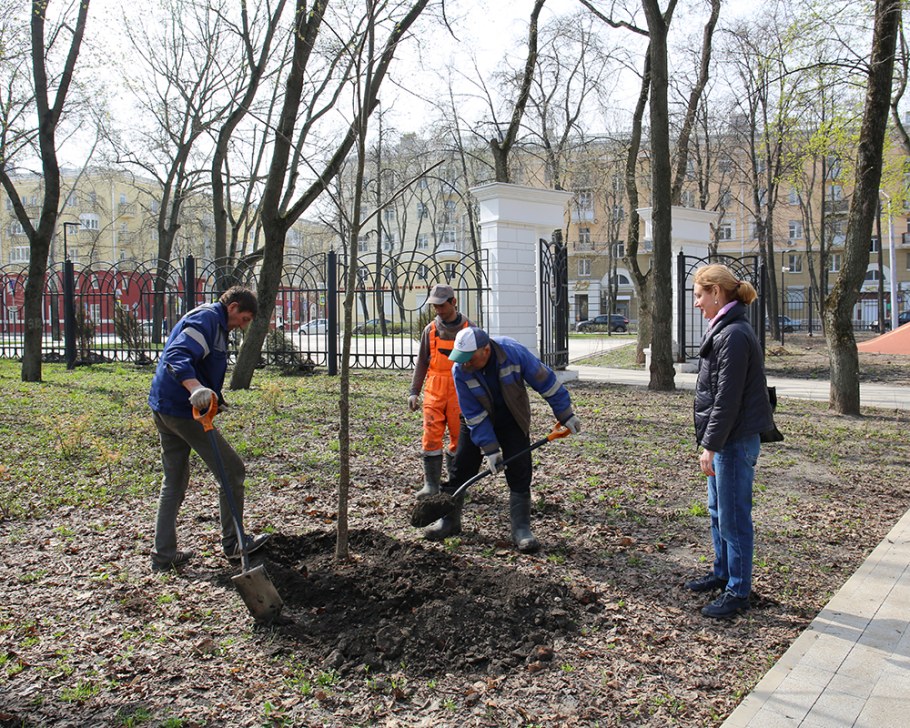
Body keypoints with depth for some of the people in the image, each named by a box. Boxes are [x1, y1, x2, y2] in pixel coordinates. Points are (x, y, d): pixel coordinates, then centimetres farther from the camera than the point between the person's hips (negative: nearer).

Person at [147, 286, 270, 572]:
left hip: (164, 407, 11)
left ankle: (164, 555, 20)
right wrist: (196, 389, -45)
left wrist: (214, 397, 41)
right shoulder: (207, 318, -13)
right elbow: (177, 357, -29)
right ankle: (232, 543, 11)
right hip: (183, 409, -11)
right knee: (232, 471, 0)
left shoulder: (209, 320, 21)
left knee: (174, 482, 16)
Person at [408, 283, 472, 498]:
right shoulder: (430, 329, 9)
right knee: (431, 436, -5)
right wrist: (414, 392, 4)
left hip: (460, 391, -1)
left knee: (459, 437, 4)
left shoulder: (468, 329, 2)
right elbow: (421, 363, 11)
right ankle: (431, 483, 1)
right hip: (434, 391, 2)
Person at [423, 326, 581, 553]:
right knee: (461, 470, 1)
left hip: (512, 419, -1)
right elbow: (474, 415, -19)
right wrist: (490, 449, -21)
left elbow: (545, 380, -17)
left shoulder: (513, 352, -30)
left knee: (520, 474, -6)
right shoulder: (459, 371, -26)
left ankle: (521, 529, 3)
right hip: (478, 421, 1)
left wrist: (566, 414, -12)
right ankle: (449, 520, 17)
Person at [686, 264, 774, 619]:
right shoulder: (724, 330, 13)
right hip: (726, 439, 11)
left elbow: (727, 399, -22)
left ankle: (738, 592, 12)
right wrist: (710, 442, 18)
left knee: (733, 518, 0)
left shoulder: (733, 335, -20)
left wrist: (711, 445, -20)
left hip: (736, 440, -11)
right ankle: (722, 573, 36)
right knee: (718, 511, 21)